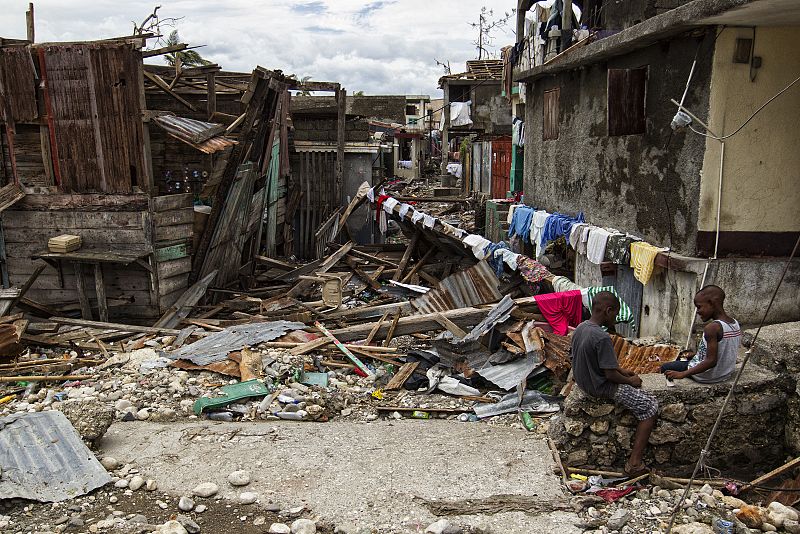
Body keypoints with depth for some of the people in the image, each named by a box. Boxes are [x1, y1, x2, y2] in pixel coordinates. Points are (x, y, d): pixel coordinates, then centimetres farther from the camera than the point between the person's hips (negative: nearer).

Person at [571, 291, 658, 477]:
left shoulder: (580, 328, 1)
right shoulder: (602, 337, -28)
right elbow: (610, 375, -24)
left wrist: (621, 370, 13)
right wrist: (631, 381, -5)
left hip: (584, 382, 9)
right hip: (600, 387, -9)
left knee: (630, 380, 29)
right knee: (650, 406, -1)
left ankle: (638, 435, 33)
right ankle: (634, 464, -3)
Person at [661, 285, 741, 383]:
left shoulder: (712, 327, -26)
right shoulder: (735, 323, 0)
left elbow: (711, 361, -29)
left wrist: (682, 374, -30)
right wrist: (697, 354, 19)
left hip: (708, 376, -8)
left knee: (665, 368, 7)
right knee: (682, 361, 29)